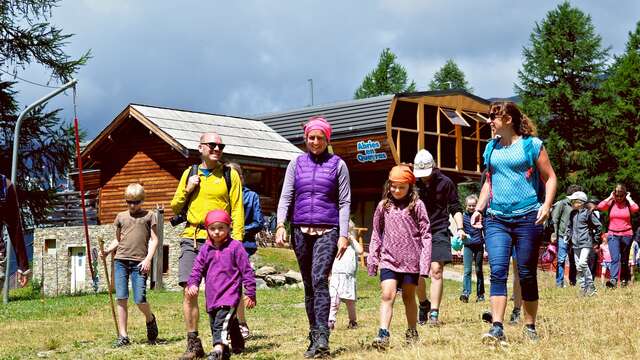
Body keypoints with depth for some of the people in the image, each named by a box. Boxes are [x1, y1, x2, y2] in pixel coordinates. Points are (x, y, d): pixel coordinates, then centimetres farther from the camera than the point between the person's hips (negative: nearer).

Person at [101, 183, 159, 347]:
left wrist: (148, 259, -8)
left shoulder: (149, 216, 8)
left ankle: (150, 319, 22)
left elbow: (154, 239, 4)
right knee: (121, 299, -3)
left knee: (140, 300, -10)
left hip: (139, 262, -3)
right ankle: (123, 336, 4)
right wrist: (107, 250, 5)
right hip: (120, 260, 3)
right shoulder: (121, 217, 16)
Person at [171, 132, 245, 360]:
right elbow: (175, 208, 19)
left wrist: (236, 241, -9)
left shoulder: (230, 175, 6)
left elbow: (237, 210, 1)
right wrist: (187, 190, 2)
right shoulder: (190, 173, 15)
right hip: (191, 238, 3)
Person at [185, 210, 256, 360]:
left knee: (222, 322, -22)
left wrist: (250, 293, -5)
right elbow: (197, 268, 10)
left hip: (230, 294, -7)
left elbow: (246, 270, -4)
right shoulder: (205, 249, 10)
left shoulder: (235, 246, -4)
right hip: (212, 296, 7)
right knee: (214, 324, 15)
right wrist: (193, 283, -10)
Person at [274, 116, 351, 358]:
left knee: (319, 280, -19)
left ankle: (322, 339, -23)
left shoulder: (338, 165, 4)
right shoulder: (296, 164, 11)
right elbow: (286, 197, 7)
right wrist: (280, 224, -9)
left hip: (327, 231, -3)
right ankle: (314, 338, 16)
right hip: (301, 231, 3)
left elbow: (344, 203, 2)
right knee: (309, 285, 8)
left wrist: (344, 235, -6)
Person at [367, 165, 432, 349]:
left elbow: (425, 234, -3)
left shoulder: (417, 205, -2)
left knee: (408, 296, 11)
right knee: (387, 294, -13)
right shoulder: (383, 206, 5)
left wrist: (425, 261, -8)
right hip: (388, 259, 1)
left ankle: (412, 333, 27)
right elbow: (376, 235, 11)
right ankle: (383, 334, -16)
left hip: (411, 260, -1)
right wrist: (372, 259, 7)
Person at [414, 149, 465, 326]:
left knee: (436, 270, -11)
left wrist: (459, 228, -9)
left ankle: (434, 313, -8)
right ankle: (424, 305, 24)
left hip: (439, 232, -2)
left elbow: (455, 208, 5)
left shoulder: (445, 183, -1)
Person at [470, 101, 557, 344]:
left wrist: (546, 205, -14)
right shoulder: (491, 148, 14)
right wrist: (479, 209, 13)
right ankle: (497, 329, -15)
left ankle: (530, 327, 18)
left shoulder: (531, 145, -1)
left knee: (527, 275, 5)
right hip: (496, 219, 3)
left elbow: (550, 178, 1)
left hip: (527, 218, -3)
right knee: (497, 271, -11)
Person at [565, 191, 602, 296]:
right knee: (578, 266, 7)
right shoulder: (573, 214, 11)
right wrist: (568, 236, 13)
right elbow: (569, 226, 25)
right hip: (576, 244, 7)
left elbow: (598, 225, -1)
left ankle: (591, 286, -10)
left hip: (586, 243, -7)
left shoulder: (588, 213, -7)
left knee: (582, 263, -20)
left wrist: (595, 238, 1)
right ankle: (583, 287, 14)